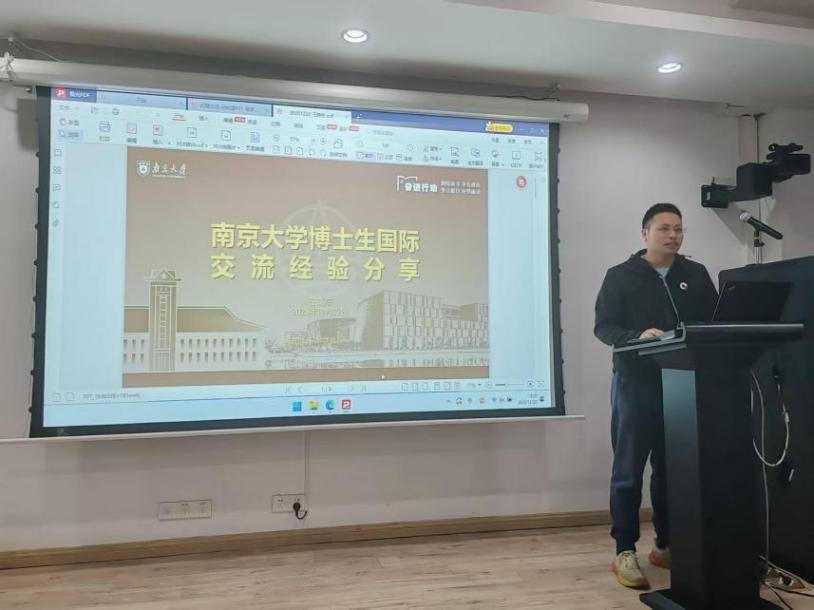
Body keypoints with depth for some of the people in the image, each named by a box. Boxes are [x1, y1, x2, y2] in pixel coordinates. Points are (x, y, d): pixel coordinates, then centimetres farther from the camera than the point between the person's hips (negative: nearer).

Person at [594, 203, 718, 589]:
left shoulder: (696, 275, 12)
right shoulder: (621, 276, 1)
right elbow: (603, 327, -6)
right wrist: (638, 336, -25)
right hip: (635, 383, -3)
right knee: (628, 471, 1)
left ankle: (666, 546, 26)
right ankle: (625, 553, 9)